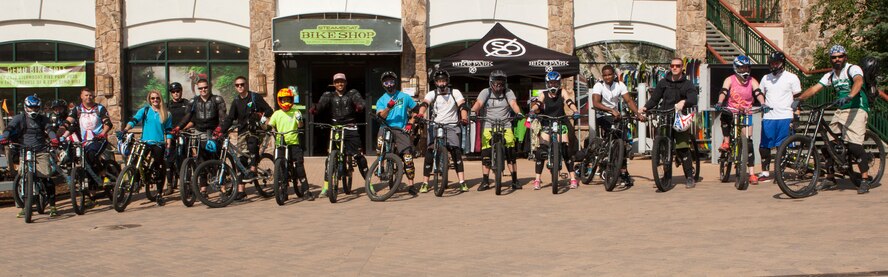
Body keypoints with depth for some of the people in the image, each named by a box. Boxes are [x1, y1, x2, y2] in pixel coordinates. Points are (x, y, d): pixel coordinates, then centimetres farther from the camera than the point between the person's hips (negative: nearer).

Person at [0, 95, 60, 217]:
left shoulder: (43, 119, 12)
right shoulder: (19, 118, 8)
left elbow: (49, 129, -4)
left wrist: (54, 138, -26)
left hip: (41, 151, 0)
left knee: (47, 177, -11)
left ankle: (52, 206, -3)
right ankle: (24, 207, 6)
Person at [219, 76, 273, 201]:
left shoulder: (255, 97, 0)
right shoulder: (236, 101, 12)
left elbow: (269, 110, -4)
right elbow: (229, 118, 7)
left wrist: (263, 116, -24)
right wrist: (221, 132, -5)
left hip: (257, 130, -4)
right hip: (243, 132, 4)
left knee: (252, 144, -37)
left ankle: (253, 171, -30)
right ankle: (240, 191, 1)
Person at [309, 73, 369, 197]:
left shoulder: (352, 93, 7)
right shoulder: (329, 95, 11)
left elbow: (359, 101, -11)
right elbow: (321, 104, -6)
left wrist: (360, 106, -35)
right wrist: (314, 109, -29)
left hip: (351, 129, -1)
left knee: (358, 155, -7)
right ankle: (326, 187, 3)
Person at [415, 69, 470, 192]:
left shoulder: (455, 92, 5)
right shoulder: (432, 94, 6)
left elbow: (462, 105, -10)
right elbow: (424, 103, -14)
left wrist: (464, 118, -30)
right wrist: (420, 114, -35)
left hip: (451, 127, -1)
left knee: (456, 151, -14)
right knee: (429, 153, -7)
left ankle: (462, 182, -13)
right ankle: (425, 183, 1)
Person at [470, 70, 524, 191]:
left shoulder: (508, 92, 3)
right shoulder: (486, 92, 1)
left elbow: (513, 104, -13)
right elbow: (478, 103, -14)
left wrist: (518, 113, -34)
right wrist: (472, 112, -35)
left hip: (505, 127, 0)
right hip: (489, 127, 0)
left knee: (511, 154, -6)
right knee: (486, 154, -5)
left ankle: (515, 181, 3)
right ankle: (485, 181, 6)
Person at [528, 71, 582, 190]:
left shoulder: (562, 93, -3)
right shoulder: (544, 95, -3)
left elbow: (569, 102, -19)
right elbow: (536, 104, -20)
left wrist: (576, 111, -39)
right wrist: (532, 111, -42)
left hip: (560, 123, 0)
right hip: (546, 125, 0)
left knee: (565, 150, -8)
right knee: (541, 151, -9)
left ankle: (573, 178, 1)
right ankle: (537, 180, -3)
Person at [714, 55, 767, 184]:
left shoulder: (752, 81, 0)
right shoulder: (730, 80, -3)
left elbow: (758, 93, -16)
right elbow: (723, 92, -19)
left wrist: (763, 104, -37)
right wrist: (720, 103, -40)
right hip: (731, 112, -1)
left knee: (748, 142, -5)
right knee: (725, 115, -39)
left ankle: (752, 173, -3)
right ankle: (726, 142, -20)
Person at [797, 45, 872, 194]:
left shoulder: (853, 69, -7)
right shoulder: (830, 75, 14)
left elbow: (858, 81, -28)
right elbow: (814, 88, 7)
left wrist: (849, 96, -46)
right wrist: (799, 99, -6)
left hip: (856, 110, -7)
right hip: (840, 111, 7)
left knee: (854, 146, -19)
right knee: (829, 144, 2)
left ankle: (865, 179, -10)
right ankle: (830, 178, 16)